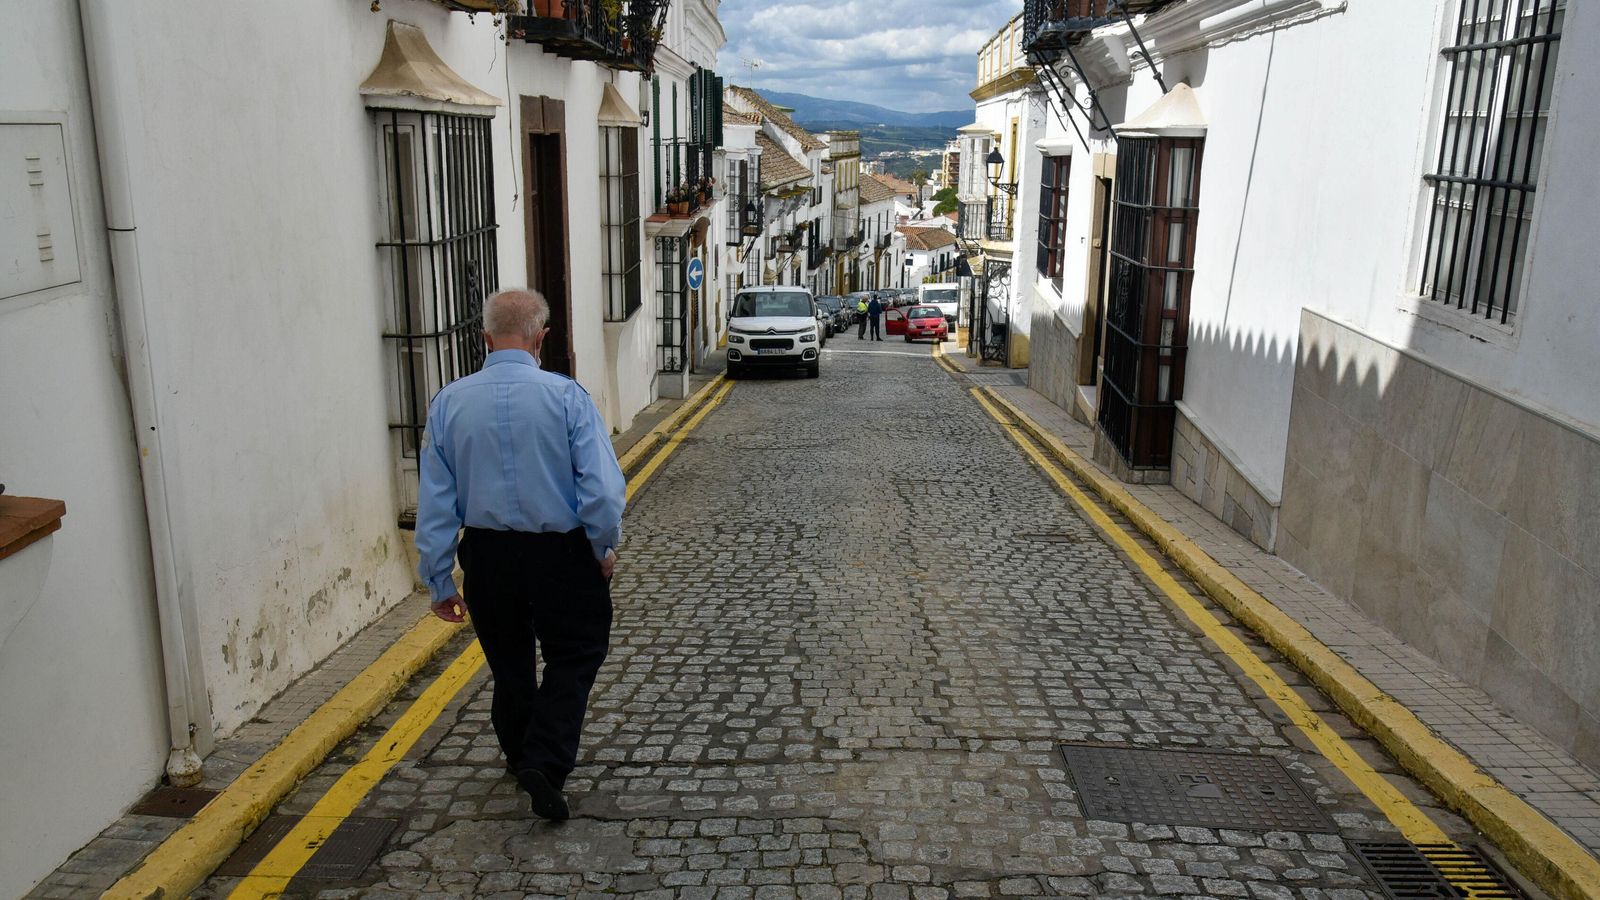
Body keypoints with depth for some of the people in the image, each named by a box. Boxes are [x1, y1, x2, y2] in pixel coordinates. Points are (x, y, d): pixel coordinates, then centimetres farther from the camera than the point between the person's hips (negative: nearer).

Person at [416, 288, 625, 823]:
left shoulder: (449, 403, -4)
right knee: (574, 657, 14)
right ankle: (544, 764, 2)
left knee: (508, 661, 22)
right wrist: (604, 549, 1)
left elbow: (434, 504, -2)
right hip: (559, 556, -3)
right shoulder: (566, 396, -14)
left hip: (486, 557, 4)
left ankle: (520, 756, 41)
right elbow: (603, 490, -16)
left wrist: (439, 582, 6)